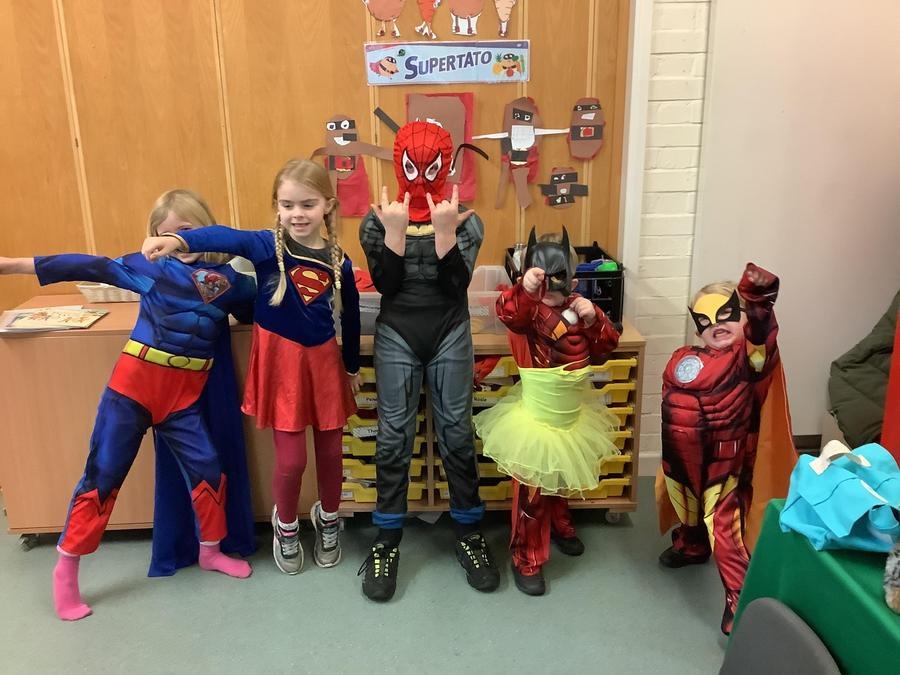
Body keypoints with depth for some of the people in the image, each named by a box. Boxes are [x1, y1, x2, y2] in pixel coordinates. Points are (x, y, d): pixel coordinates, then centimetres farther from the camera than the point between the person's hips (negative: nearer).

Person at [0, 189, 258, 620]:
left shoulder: (230, 281, 2)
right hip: (134, 384, -2)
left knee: (207, 470, 6)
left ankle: (211, 552, 30)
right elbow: (94, 268, -6)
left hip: (184, 394, 2)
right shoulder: (152, 265, -4)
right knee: (102, 475, 4)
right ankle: (65, 569, 20)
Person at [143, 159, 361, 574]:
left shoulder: (338, 261, -4)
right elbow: (225, 238, -34)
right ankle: (286, 525, 32)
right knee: (291, 458, 1)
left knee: (330, 450, 13)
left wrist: (352, 367, 15)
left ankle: (328, 519, 41)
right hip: (280, 359, -3)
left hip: (324, 359, 3)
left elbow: (350, 317, 7)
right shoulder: (268, 245, -13)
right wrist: (176, 240, -52)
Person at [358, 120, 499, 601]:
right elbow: (385, 285, -10)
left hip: (450, 335, 0)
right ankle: (387, 541, 16)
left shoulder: (464, 220, -2)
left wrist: (444, 230, -20)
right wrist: (395, 230, -19)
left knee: (456, 432, 6)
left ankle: (468, 533, 21)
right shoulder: (378, 219, -1)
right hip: (396, 336, 0)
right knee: (393, 435, 3)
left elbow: (456, 286, -11)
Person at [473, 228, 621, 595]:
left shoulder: (577, 307, -1)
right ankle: (527, 561, 18)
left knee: (563, 480, 28)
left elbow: (604, 349, 4)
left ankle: (560, 527, 54)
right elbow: (508, 313, -43)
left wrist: (593, 320, -14)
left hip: (571, 414, 7)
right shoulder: (528, 309, -19)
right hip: (535, 419, -6)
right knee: (532, 490, 2)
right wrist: (525, 289, -62)